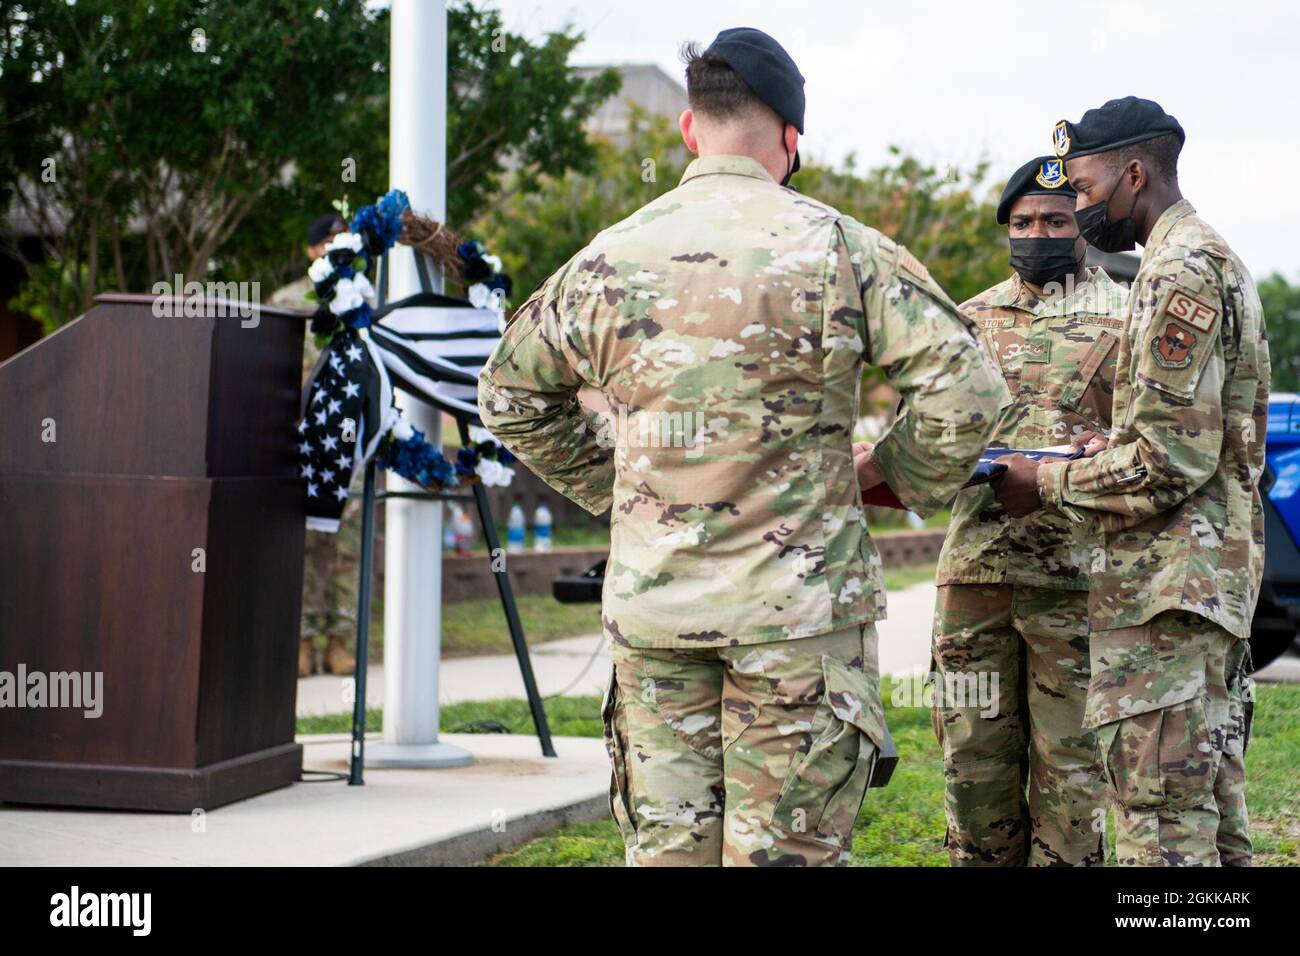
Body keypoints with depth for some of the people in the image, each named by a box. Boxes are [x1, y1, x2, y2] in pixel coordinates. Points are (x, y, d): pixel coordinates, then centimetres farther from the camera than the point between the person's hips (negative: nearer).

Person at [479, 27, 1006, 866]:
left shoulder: (610, 258, 5)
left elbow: (512, 394, 17)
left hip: (652, 604, 4)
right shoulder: (833, 247, -7)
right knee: (785, 848, 2)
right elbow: (966, 385, -11)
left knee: (667, 844, 11)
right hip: (798, 606, -3)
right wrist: (895, 474, 4)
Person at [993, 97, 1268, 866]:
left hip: (1169, 581, -11)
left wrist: (1047, 484, -8)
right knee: (1212, 807, 13)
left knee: (1164, 822, -10)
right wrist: (1061, 471, 14)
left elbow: (1170, 461, -20)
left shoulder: (1179, 273, -14)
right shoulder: (1219, 259, 19)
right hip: (1220, 569, 11)